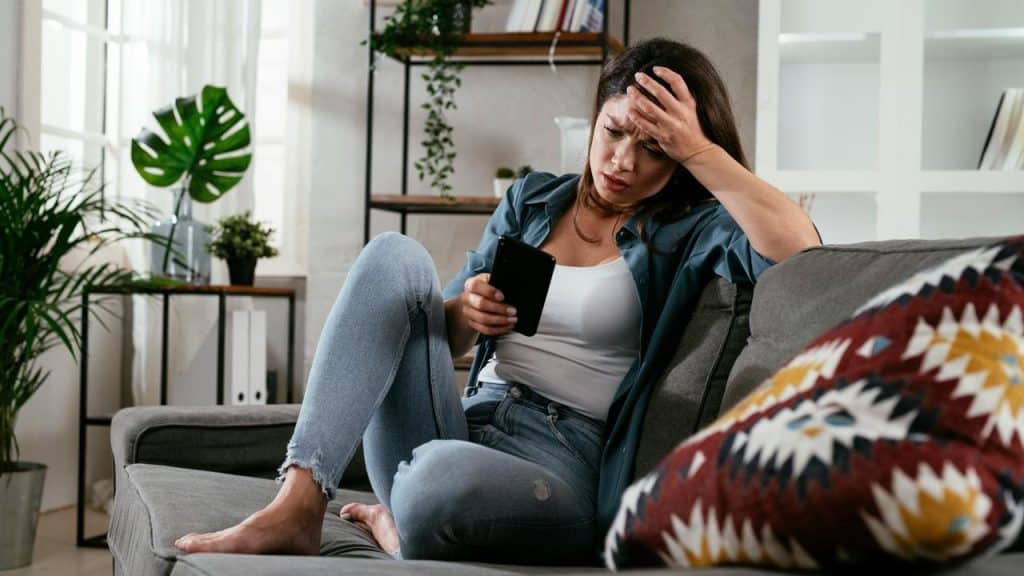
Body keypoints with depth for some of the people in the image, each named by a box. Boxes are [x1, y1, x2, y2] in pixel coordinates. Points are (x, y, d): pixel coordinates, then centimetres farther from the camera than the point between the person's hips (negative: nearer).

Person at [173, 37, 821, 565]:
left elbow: (799, 247, -20)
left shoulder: (687, 229, 2)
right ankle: (296, 506, -25)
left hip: (560, 463, -5)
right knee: (395, 254, -16)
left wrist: (700, 153, -16)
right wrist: (463, 313, -6)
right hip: (468, 422, 5)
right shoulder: (532, 199, 16)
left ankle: (395, 526, -2)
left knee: (442, 477, -41)